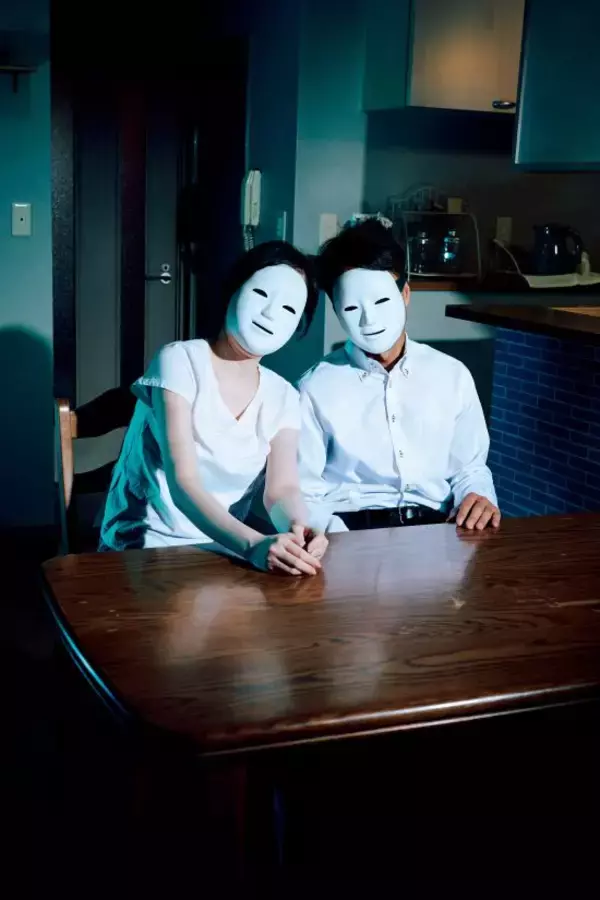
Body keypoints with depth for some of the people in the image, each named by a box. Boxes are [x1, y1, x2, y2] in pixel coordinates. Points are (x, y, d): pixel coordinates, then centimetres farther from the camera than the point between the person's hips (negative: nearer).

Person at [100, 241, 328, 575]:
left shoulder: (283, 398, 5)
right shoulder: (180, 361, -11)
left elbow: (283, 488, -8)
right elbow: (182, 482, -21)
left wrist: (299, 526, -31)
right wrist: (252, 544, -37)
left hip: (222, 551, 5)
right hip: (146, 547, -4)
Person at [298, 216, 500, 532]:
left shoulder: (453, 375, 9)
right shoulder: (316, 387, 0)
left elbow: (470, 468, 17)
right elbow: (303, 494, 0)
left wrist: (478, 497, -5)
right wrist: (342, 543, -18)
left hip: (435, 528, 2)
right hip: (352, 530, -2)